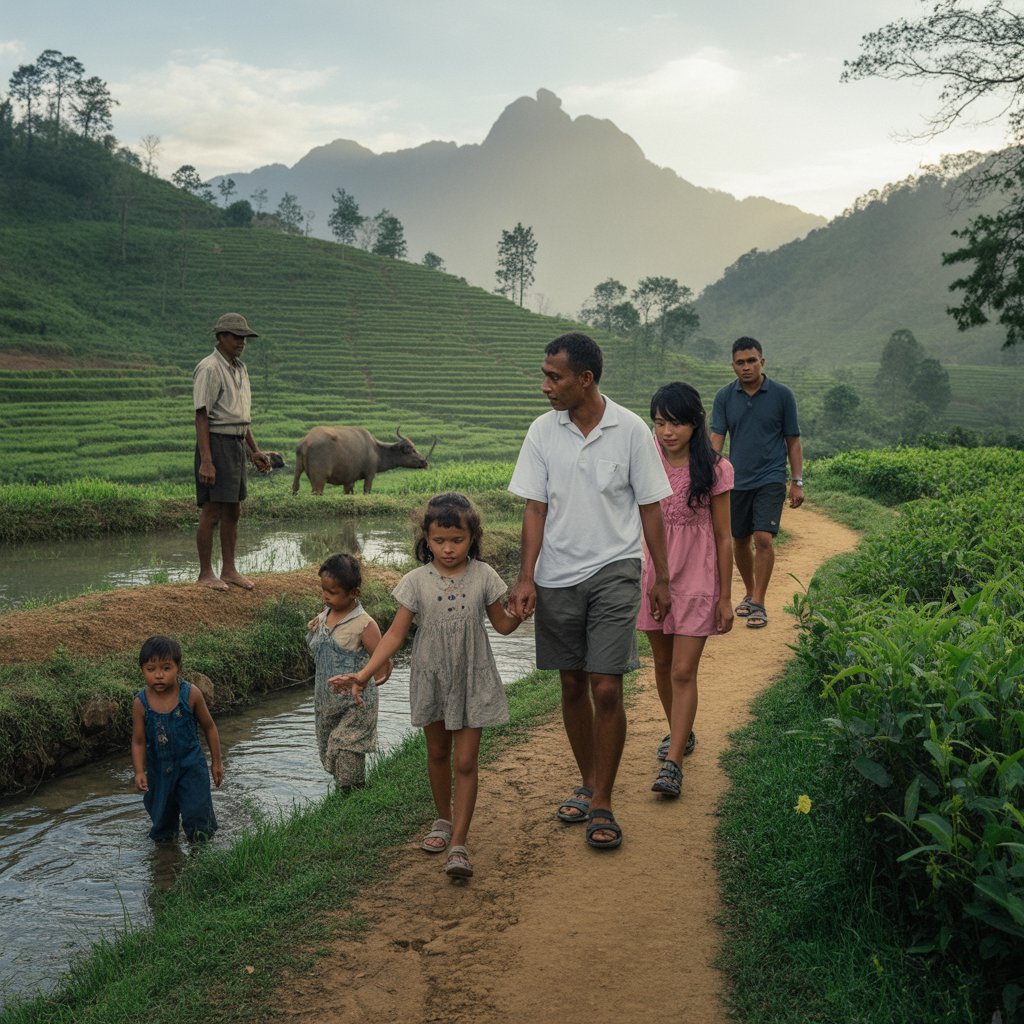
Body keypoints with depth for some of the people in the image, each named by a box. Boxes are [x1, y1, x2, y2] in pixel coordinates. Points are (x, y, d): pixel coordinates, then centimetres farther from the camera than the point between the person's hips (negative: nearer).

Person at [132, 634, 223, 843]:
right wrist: (139, 772, -18)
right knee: (162, 817, 17)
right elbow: (138, 742, -5)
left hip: (190, 765, -2)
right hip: (158, 769, 2)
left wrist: (216, 762, 2)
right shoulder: (141, 703, -13)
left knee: (196, 813, -6)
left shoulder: (190, 694, -16)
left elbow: (209, 727, -3)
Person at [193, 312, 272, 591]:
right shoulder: (209, 369, -12)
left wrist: (254, 451, 20)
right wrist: (205, 461, -23)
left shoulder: (240, 369, 16)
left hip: (237, 444, 9)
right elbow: (201, 416, -17)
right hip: (216, 443, -9)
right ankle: (205, 573, 4)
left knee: (233, 511, 12)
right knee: (211, 512, -4)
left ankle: (229, 570, 21)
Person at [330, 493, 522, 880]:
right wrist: (363, 675, -17)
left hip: (472, 681, -1)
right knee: (438, 753, 18)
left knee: (465, 761, -4)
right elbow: (396, 633, -8)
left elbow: (502, 624, 3)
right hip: (431, 680, 1)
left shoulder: (483, 576, -8)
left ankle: (458, 844, 0)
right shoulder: (417, 581, -9)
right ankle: (444, 821, 39)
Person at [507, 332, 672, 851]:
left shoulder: (630, 430, -6)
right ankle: (588, 782, 30)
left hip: (613, 573, -3)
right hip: (557, 577, 3)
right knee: (572, 686, 12)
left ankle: (602, 806, 3)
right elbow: (535, 508, 1)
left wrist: (662, 576, 3)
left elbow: (650, 507, 1)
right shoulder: (543, 431, 0)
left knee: (606, 689, -8)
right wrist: (526, 578, -6)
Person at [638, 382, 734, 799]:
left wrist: (726, 597, -3)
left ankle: (672, 763, -2)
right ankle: (680, 733, 38)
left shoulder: (713, 469, -9)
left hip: (696, 578, -4)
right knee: (662, 663, 16)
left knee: (683, 672, -5)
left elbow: (723, 538, -4)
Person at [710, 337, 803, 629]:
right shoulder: (725, 397, 1)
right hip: (737, 481, 3)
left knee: (763, 538, -15)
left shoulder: (782, 395, -2)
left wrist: (797, 482, 0)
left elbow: (793, 441, 3)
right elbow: (716, 439, -4)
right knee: (740, 541, 12)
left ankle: (758, 605, -7)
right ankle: (750, 593, 34)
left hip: (771, 480, -3)